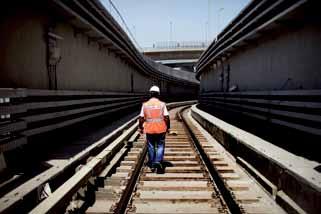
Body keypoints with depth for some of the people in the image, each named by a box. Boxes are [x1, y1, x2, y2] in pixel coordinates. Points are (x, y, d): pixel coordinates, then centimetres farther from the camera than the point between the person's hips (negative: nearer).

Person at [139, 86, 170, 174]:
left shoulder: (145, 105, -2)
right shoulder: (162, 104, -6)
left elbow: (141, 118, -2)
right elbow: (166, 117, -9)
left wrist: (141, 127, 10)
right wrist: (168, 127, 3)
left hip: (149, 130, 2)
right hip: (161, 130, -2)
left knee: (151, 147, 14)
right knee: (160, 146, 10)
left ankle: (152, 165, 24)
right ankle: (158, 161, -7)